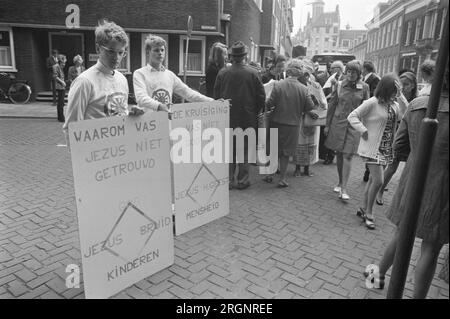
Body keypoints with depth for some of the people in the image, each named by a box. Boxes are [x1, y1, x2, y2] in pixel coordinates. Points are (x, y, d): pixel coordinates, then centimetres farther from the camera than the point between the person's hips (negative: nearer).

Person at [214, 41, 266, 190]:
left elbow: (216, 95, 2)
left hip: (227, 118, 2)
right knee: (245, 149, 9)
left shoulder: (222, 72, -4)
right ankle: (242, 180, 14)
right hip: (247, 118, -1)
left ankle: (228, 180, 15)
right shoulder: (252, 73, -8)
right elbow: (261, 96, -5)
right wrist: (255, 112, 10)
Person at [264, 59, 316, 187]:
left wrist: (266, 107, 10)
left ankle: (269, 174, 25)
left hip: (277, 122, 0)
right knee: (286, 152, 11)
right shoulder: (303, 89, -9)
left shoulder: (278, 85, -13)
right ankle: (282, 179, 15)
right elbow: (310, 108, -5)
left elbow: (270, 103, -12)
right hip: (293, 124, 0)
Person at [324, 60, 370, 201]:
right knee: (338, 154, 10)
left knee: (348, 156, -6)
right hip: (338, 122, 2)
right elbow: (332, 105, 7)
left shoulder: (364, 87, -1)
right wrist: (327, 124, 7)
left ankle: (344, 189, -4)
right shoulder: (339, 85, 2)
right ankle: (340, 182, 27)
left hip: (354, 125, -2)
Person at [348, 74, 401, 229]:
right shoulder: (372, 103, -13)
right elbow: (352, 116, -12)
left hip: (386, 148, 7)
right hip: (372, 147, -7)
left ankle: (363, 208, 27)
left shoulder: (394, 105, 8)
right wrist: (364, 131, -18)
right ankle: (369, 213, 7)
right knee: (378, 180, -10)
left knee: (373, 180, 13)